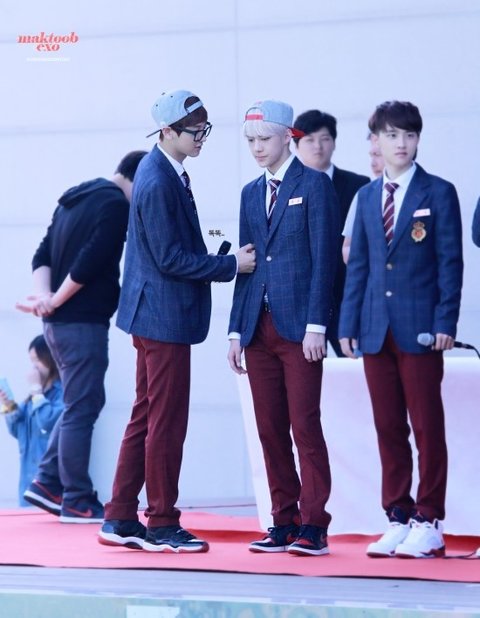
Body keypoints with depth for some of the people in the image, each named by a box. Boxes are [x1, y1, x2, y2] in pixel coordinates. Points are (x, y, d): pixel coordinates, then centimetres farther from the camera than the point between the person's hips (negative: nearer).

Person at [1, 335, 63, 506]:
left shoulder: (64, 390, -11)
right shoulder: (35, 392, 15)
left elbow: (49, 422, -24)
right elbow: (18, 430, 20)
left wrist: (36, 390, -13)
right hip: (30, 473, 8)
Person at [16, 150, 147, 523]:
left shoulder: (74, 199, 17)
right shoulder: (116, 204, -11)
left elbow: (43, 254, 12)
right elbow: (89, 261, -19)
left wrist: (43, 296, -3)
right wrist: (54, 301, -11)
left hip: (59, 323, 9)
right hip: (84, 321, -9)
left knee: (82, 403, 18)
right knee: (82, 408, -4)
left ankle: (48, 483, 15)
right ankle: (77, 501, -1)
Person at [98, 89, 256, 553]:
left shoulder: (163, 171, 11)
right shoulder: (158, 183, -20)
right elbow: (170, 259, -19)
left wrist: (221, 258, 9)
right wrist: (231, 265, -13)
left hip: (154, 315, 10)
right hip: (164, 316, -10)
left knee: (146, 418, 14)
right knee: (166, 423, -2)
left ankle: (120, 520, 19)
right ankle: (161, 526, 5)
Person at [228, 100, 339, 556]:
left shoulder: (314, 185, -2)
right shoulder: (251, 193, 16)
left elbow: (323, 258, -7)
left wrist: (316, 325, -14)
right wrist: (236, 329, 11)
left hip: (299, 326, -6)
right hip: (259, 327, 6)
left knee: (305, 426, -6)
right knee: (269, 429, 5)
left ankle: (313, 526, -4)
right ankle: (284, 522, 11)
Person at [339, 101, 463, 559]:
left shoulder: (438, 193, 0)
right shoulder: (367, 197, 13)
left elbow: (450, 261, -3)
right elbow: (358, 263, 14)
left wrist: (445, 322, -11)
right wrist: (349, 323, 7)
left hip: (420, 328, -4)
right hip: (377, 329, 4)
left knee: (427, 426, -1)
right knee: (388, 428, 7)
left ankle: (428, 522, 4)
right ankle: (397, 519, 13)